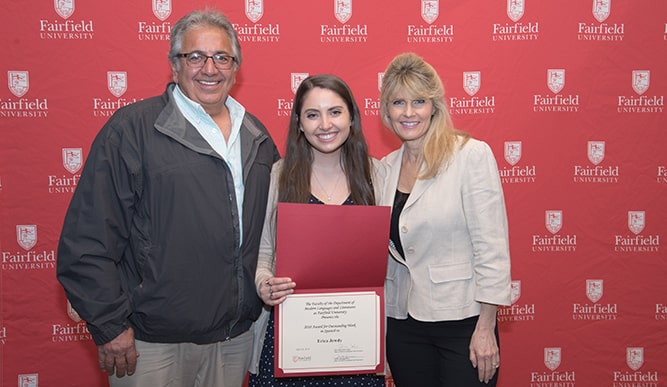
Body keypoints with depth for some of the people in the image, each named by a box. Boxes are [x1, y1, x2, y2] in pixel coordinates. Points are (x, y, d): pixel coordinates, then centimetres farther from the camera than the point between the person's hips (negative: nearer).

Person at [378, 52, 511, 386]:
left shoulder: (472, 155, -9)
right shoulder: (386, 167, 6)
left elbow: (492, 246, -12)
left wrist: (486, 328, -14)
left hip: (462, 321, -5)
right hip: (402, 325, 5)